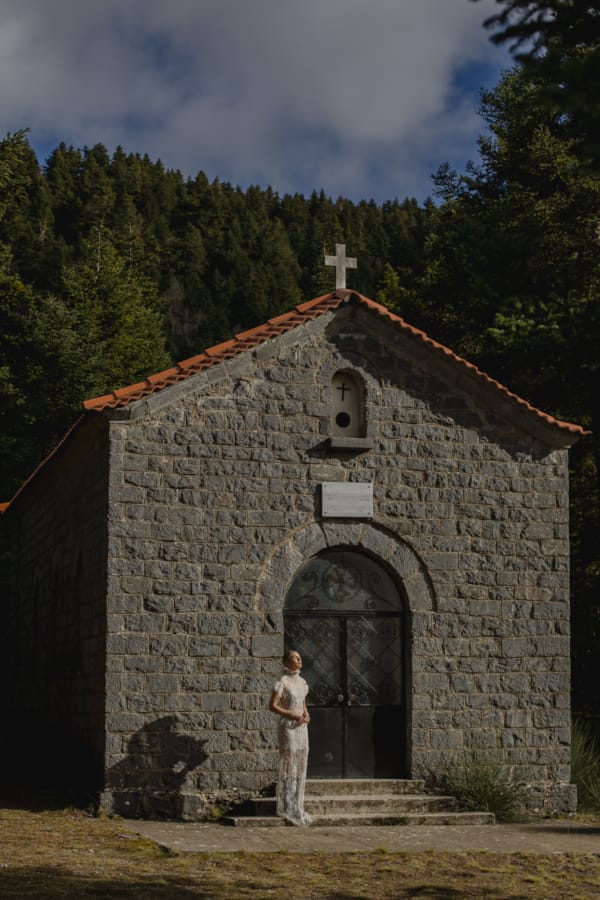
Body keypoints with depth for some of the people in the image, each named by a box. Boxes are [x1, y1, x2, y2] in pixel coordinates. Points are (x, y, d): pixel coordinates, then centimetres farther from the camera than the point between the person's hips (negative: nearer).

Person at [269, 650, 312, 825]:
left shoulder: (301, 682, 13)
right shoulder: (282, 682, -10)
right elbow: (272, 706, -14)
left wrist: (306, 715, 1)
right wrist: (293, 715, -18)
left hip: (301, 728, 8)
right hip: (287, 727, -8)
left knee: (301, 768, 8)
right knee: (288, 768, -5)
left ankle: (297, 808, 14)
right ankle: (286, 809, 1)